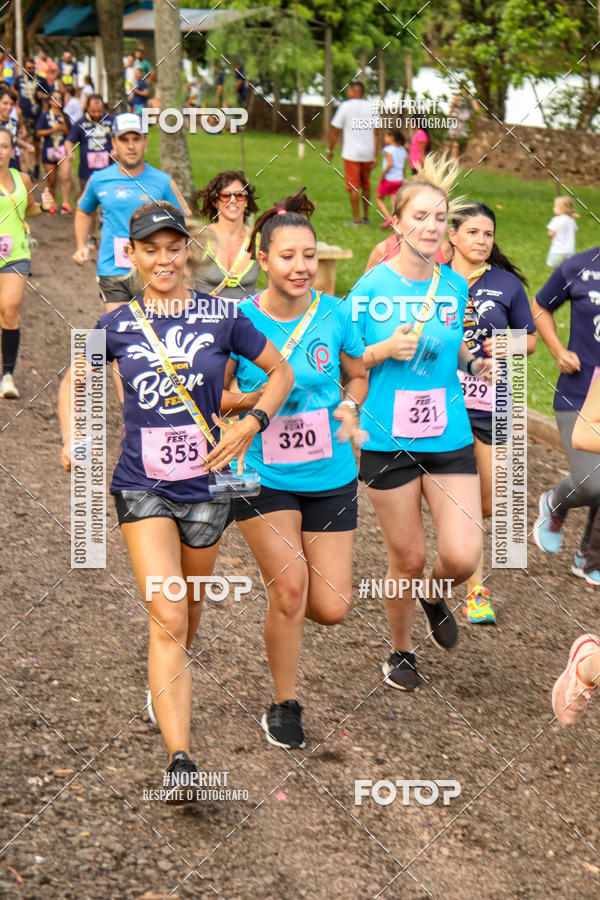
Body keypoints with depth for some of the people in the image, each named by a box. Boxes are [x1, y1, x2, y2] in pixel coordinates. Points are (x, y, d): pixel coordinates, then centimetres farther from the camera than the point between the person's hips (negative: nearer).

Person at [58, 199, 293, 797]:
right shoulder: (117, 326, 0)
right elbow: (73, 381, 16)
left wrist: (251, 424, -8)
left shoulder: (222, 316, -2)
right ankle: (179, 759, -18)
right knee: (168, 619, -14)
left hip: (206, 485, 2)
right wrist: (72, 439, 2)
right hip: (142, 487, -1)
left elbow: (281, 372, 6)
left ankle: (169, 677, 51)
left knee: (186, 610, 18)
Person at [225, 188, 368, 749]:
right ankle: (284, 705, 7)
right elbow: (214, 397, 1)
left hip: (330, 477, 2)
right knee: (290, 587, -16)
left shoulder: (335, 315, -3)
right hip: (262, 476, -2)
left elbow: (358, 376, 14)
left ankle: (284, 610, 37)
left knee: (331, 609, -1)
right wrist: (254, 399, -19)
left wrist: (348, 407, -7)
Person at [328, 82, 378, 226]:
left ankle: (356, 219, 1)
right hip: (368, 153, 4)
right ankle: (366, 217, 22)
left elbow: (335, 131, -4)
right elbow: (375, 133, 1)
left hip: (351, 153, -4)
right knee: (366, 186, 16)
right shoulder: (371, 107, 4)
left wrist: (330, 150, 7)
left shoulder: (345, 106, -6)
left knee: (353, 187, 1)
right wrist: (375, 155, 3)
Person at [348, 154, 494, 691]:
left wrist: (474, 363, 0)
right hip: (388, 441, -3)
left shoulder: (454, 285, 5)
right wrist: (385, 351, -19)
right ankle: (401, 651, 32)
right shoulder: (372, 287, -7)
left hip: (449, 436, 3)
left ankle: (434, 594, 29)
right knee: (408, 558, 7)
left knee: (463, 556, -8)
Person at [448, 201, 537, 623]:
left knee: (491, 503, 5)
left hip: (491, 402, 1)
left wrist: (508, 347, -9)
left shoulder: (507, 284, 4)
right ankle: (476, 589, 7)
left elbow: (531, 337, 12)